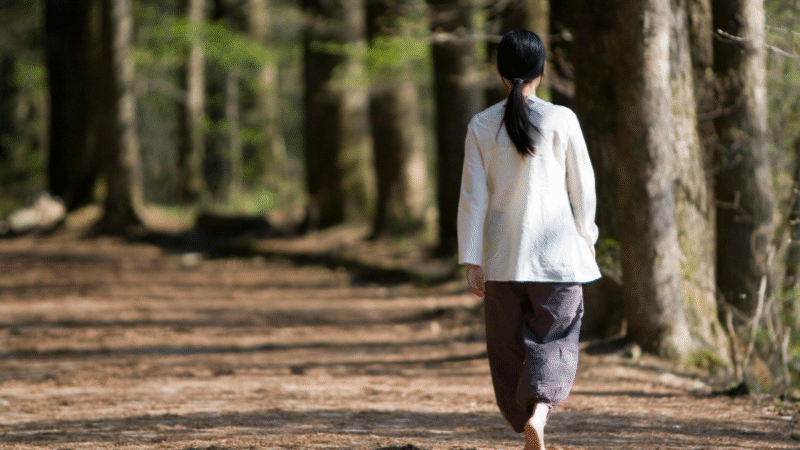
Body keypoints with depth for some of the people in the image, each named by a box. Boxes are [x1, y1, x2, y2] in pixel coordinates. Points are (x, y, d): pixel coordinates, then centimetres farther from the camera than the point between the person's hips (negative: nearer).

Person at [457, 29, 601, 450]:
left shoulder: (482, 126, -3)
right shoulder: (562, 120, -7)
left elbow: (473, 197, -3)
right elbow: (582, 186, 1)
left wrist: (471, 260, 1)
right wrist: (586, 235, 17)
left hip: (503, 256, 2)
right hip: (556, 249, -2)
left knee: (510, 347, 13)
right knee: (555, 340, 4)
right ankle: (538, 411, -21)